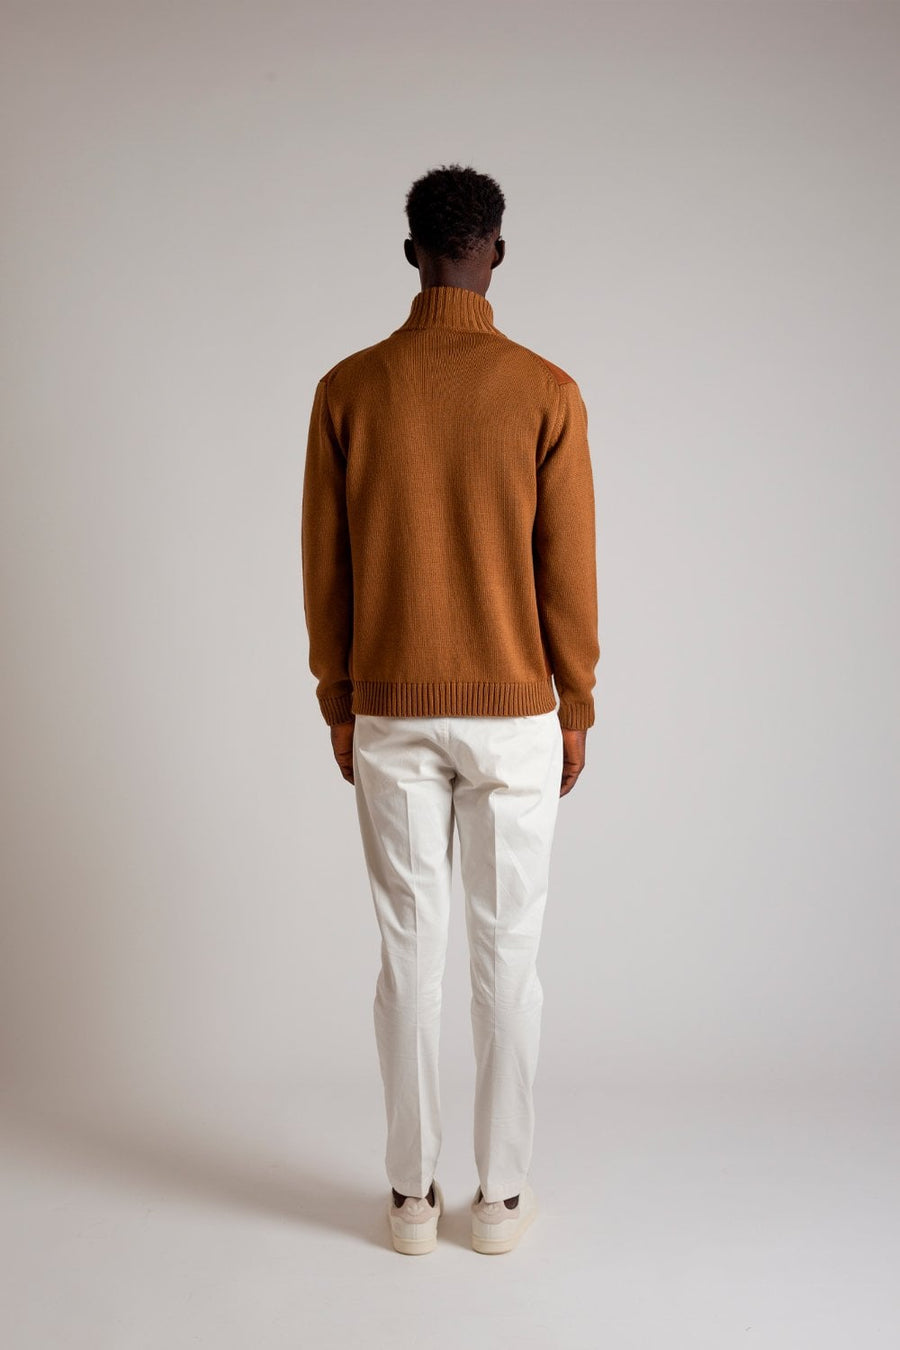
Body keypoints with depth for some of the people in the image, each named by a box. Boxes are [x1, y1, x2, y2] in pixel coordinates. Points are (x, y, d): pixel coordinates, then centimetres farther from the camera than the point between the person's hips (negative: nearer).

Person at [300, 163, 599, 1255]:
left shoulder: (348, 390, -2)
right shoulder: (546, 393, -6)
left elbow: (323, 569, 1)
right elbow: (568, 571, -5)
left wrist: (338, 708, 11)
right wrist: (575, 712, 7)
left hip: (391, 717, 1)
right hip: (514, 716, -1)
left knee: (408, 950, 9)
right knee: (507, 953, 9)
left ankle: (412, 1195, 21)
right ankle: (502, 1196, 20)